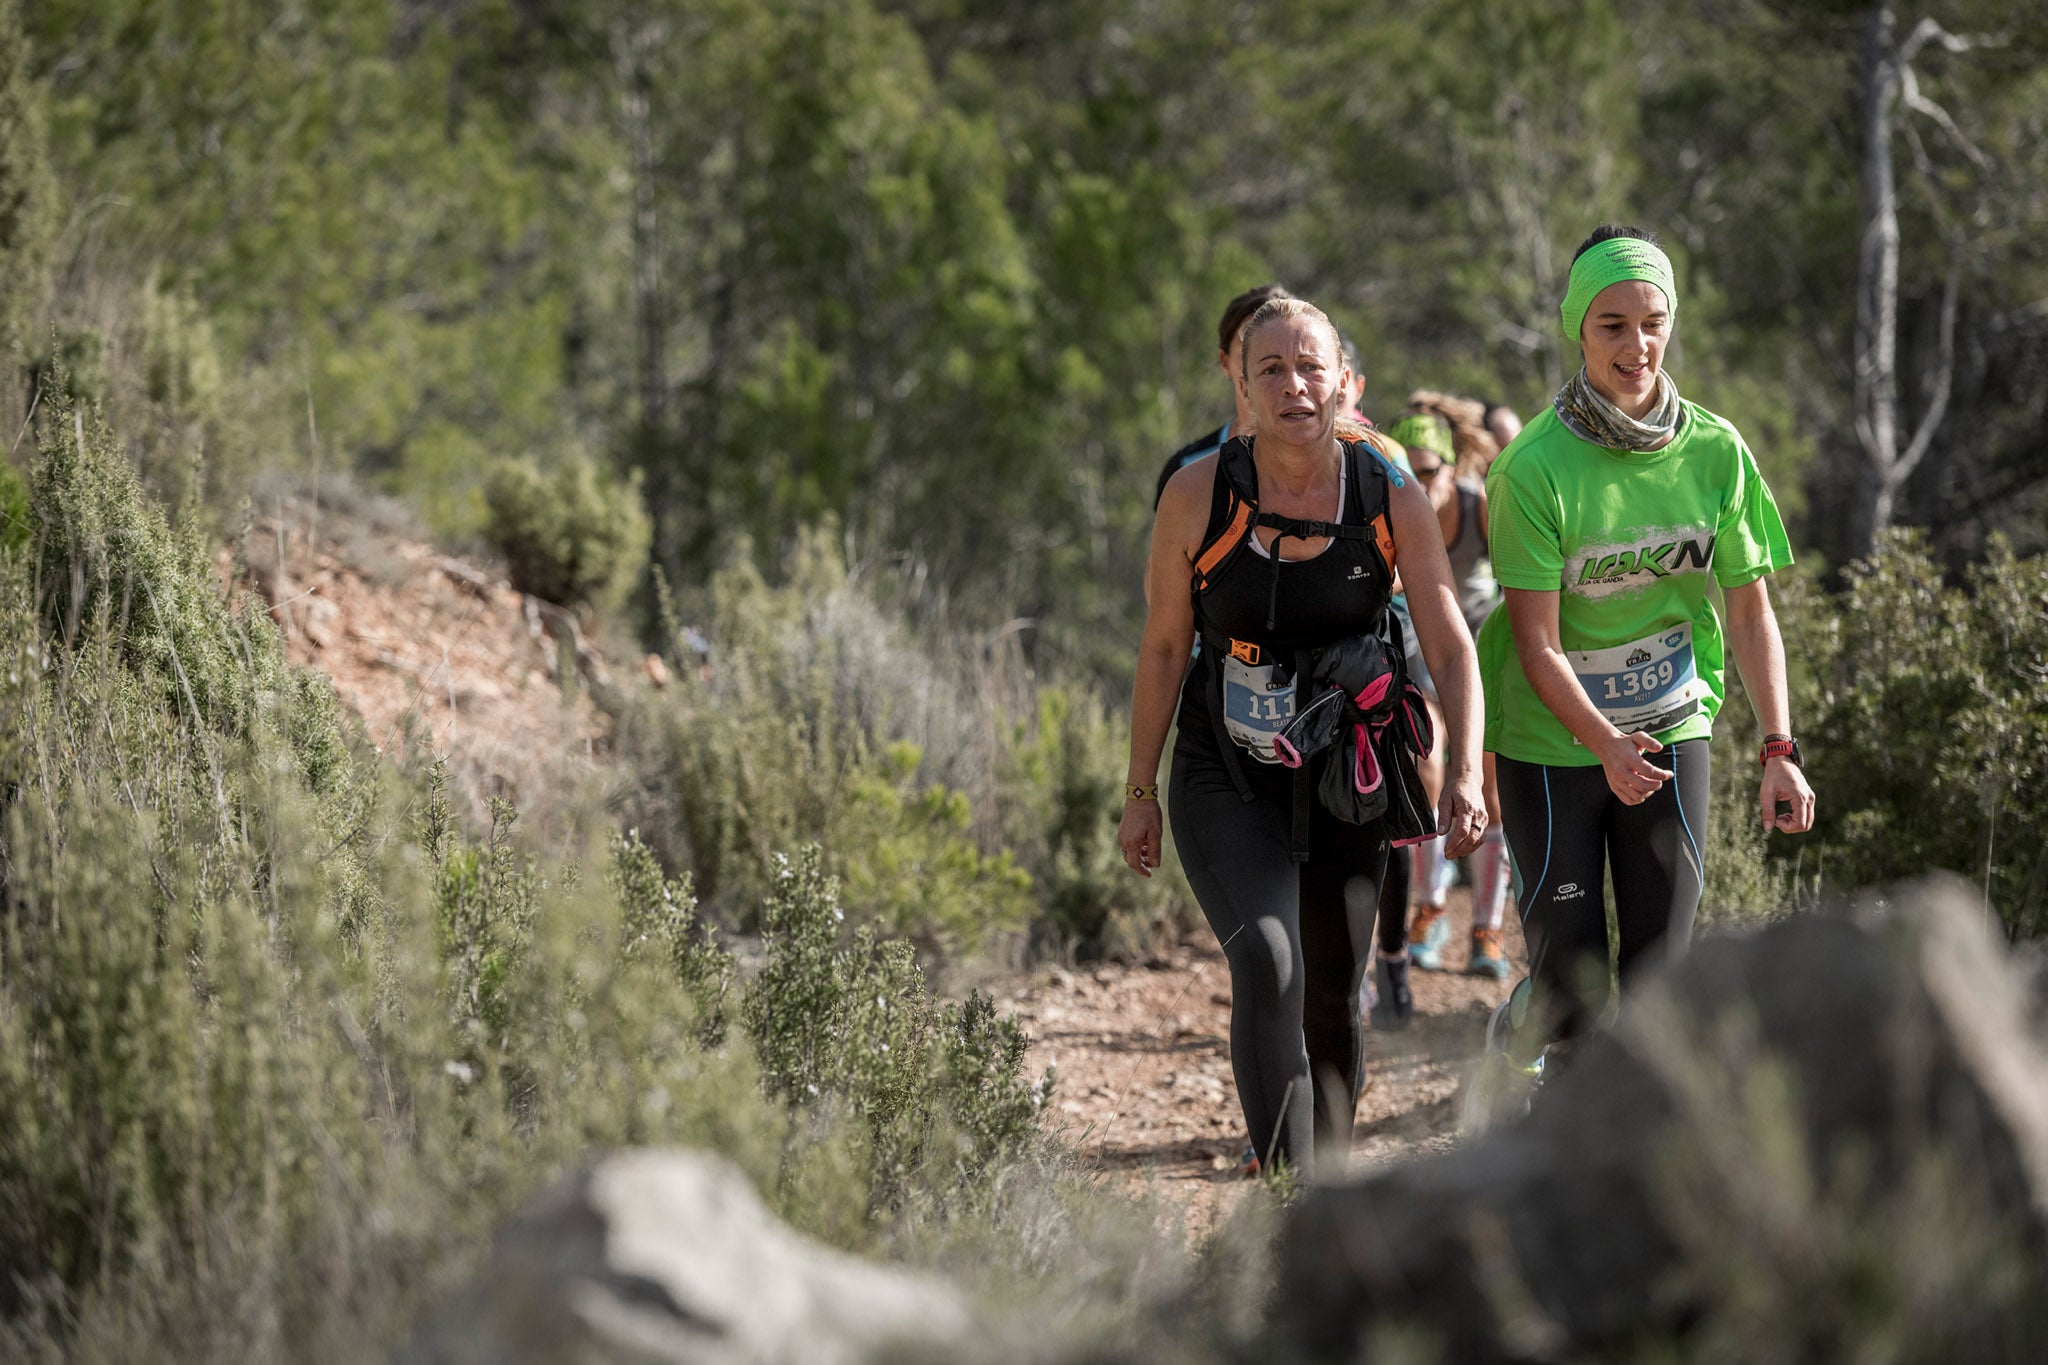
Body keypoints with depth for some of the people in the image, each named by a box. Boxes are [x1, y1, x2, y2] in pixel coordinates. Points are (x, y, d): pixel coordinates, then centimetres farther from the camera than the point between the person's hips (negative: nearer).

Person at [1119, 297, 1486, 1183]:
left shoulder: (1392, 501, -8)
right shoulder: (1198, 496, -11)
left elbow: (1451, 648, -7)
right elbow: (1163, 650, -1)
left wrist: (1465, 772, -21)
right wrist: (1140, 793, 3)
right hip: (1224, 780, -2)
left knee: (1335, 996, 10)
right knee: (1267, 961, -24)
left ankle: (1329, 1178, 32)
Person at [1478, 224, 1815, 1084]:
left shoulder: (1715, 451, -6)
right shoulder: (1533, 469, -18)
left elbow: (1750, 614, 0)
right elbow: (1536, 643, -17)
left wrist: (1778, 747, -8)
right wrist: (1605, 744, -31)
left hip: (1671, 728, 3)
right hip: (1552, 739, -3)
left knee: (1663, 965, -2)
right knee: (1573, 975, 1)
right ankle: (1528, 1022, 35)